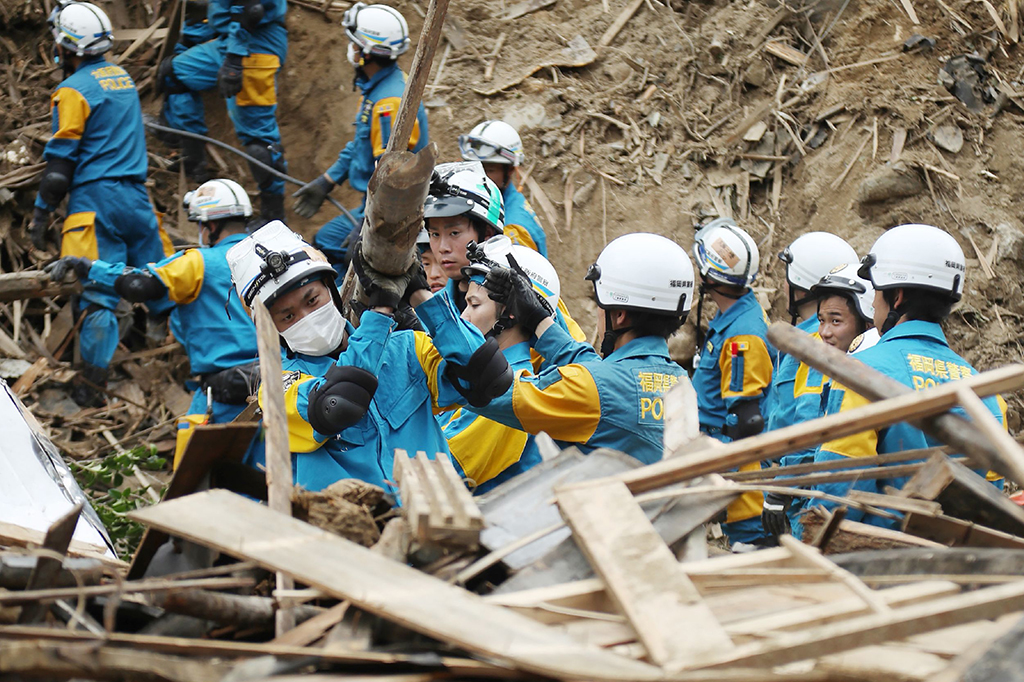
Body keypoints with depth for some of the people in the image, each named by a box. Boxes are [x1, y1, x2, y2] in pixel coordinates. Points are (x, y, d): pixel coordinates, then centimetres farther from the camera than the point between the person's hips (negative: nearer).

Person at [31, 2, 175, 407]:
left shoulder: (74, 91, -9)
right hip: (136, 195, 6)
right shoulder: (123, 78, 14)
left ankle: (91, 390, -9)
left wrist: (41, 215, -4)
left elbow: (60, 163, -10)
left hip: (96, 199, -6)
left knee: (97, 294, -8)